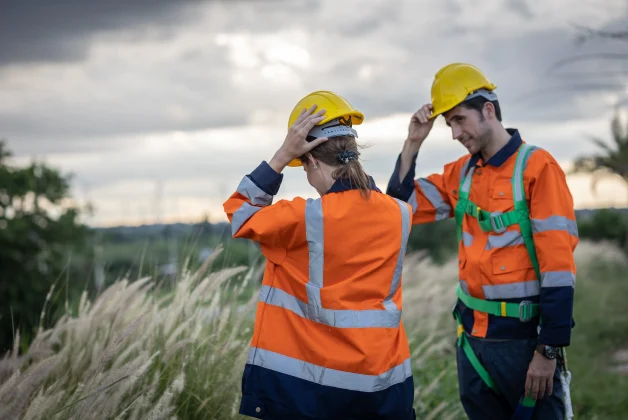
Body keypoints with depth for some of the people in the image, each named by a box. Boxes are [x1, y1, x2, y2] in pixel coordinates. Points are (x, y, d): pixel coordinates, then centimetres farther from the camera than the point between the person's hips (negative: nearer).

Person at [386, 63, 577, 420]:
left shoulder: (537, 167, -12)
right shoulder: (461, 173, 9)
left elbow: (558, 261, -15)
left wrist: (549, 349, -17)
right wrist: (413, 143, 1)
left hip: (523, 337, -6)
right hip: (473, 336, 6)